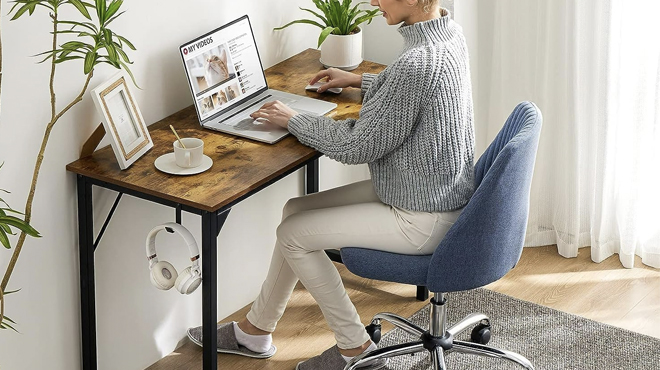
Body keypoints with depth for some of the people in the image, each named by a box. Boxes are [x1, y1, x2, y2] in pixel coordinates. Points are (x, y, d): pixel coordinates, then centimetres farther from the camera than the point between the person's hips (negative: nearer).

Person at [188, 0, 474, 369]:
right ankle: (255, 331, 26)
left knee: (294, 234, -1)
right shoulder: (450, 33, 0)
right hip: (439, 193, 10)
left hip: (423, 220, -10)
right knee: (296, 211, 12)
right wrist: (360, 81, 25)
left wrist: (294, 120, -9)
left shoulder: (417, 63, -31)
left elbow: (358, 146, -23)